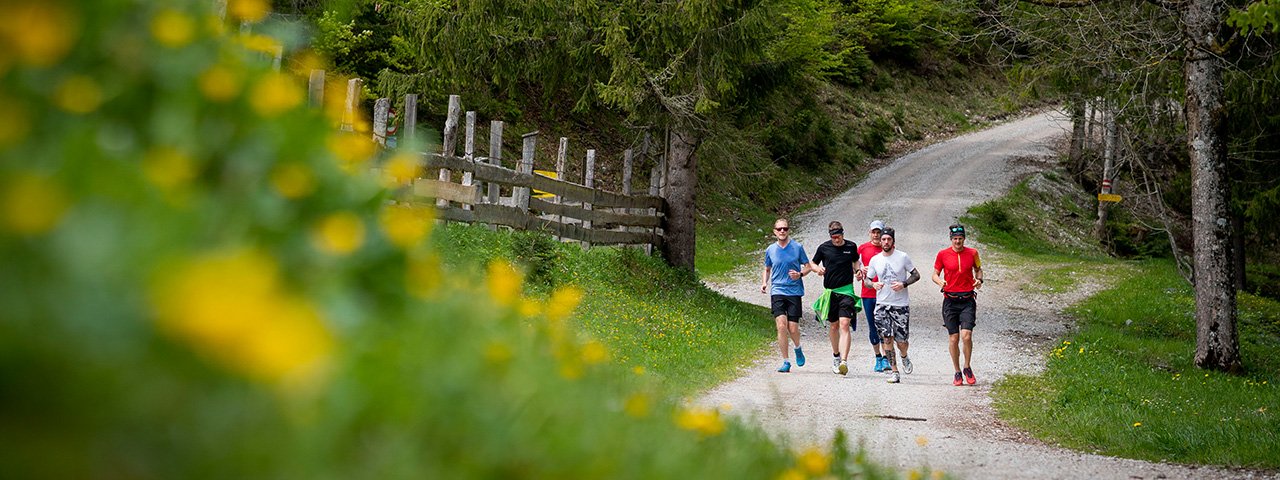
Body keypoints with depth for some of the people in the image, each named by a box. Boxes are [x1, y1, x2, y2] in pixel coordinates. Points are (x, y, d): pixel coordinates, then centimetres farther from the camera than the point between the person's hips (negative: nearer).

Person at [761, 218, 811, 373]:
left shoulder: (797, 248, 2)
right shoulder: (770, 250, 8)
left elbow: (807, 266, 10)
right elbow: (767, 270, 22)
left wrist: (800, 274, -11)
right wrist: (764, 283, 3)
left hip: (794, 291, -1)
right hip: (777, 292, 1)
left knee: (793, 328, -5)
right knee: (781, 326, -12)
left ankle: (798, 348, 30)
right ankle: (786, 362, -4)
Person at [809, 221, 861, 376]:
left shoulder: (851, 247, 3)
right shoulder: (824, 248, 1)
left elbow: (856, 261, 23)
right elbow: (812, 264, 14)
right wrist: (817, 269, -8)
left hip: (847, 291, -2)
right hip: (830, 292, 2)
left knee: (844, 324, -15)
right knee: (833, 326, 11)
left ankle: (844, 361, -24)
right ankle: (836, 355, 34)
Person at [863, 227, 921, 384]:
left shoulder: (903, 257, -3)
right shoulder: (875, 260, 5)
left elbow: (916, 275, 3)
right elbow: (866, 280, 13)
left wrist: (904, 284, -15)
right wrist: (873, 284, -10)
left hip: (901, 305, -2)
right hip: (882, 304, 2)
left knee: (901, 340, -1)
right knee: (887, 339, -4)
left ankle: (904, 358, 33)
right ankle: (894, 371, 3)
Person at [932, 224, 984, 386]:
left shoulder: (972, 253, 3)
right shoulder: (943, 254, 1)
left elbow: (978, 269, 19)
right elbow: (935, 274, 8)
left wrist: (979, 280, -2)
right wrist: (940, 282, -14)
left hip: (968, 300, 0)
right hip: (950, 300, 0)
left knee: (966, 335, -13)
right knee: (953, 338, 2)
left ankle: (967, 368, 8)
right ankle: (957, 373, 16)